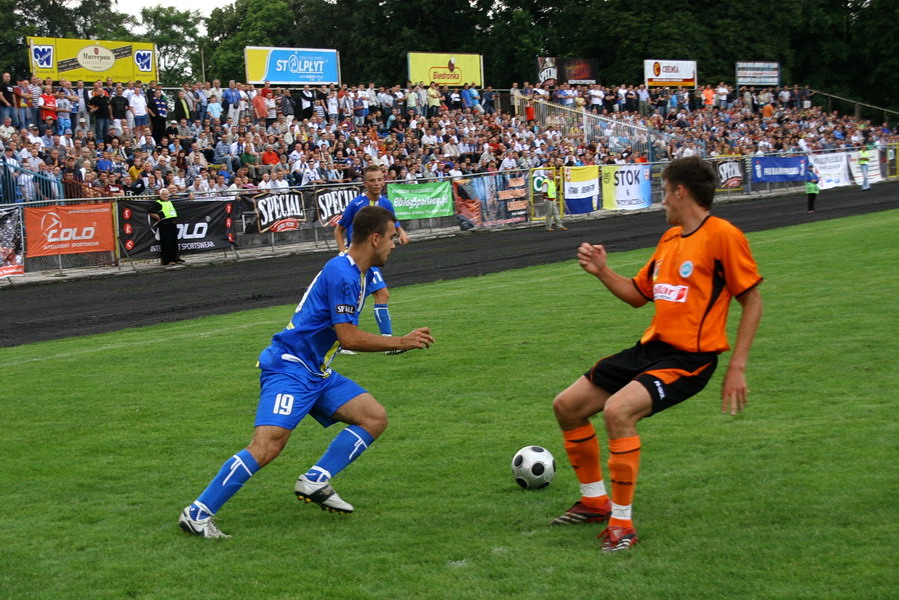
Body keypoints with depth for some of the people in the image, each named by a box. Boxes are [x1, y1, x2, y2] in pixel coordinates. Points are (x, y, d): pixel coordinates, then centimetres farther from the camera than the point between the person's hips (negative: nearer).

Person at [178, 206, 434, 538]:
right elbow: (349, 337, -19)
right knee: (267, 446, -22)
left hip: (317, 372, 10)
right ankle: (198, 513, -15)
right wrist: (402, 342, -12)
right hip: (289, 369, -10)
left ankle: (315, 482, 1)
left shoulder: (355, 272, 13)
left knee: (375, 417, 3)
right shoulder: (342, 273, -18)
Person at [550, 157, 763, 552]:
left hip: (689, 357, -9)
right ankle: (595, 501, 25)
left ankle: (622, 524, -18)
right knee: (567, 406, 8)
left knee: (618, 410, -31)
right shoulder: (669, 238, 15)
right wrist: (602, 271, 6)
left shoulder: (723, 236, -10)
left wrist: (737, 368, -13)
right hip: (650, 348, 9)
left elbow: (752, 301, -8)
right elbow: (638, 295, 23)